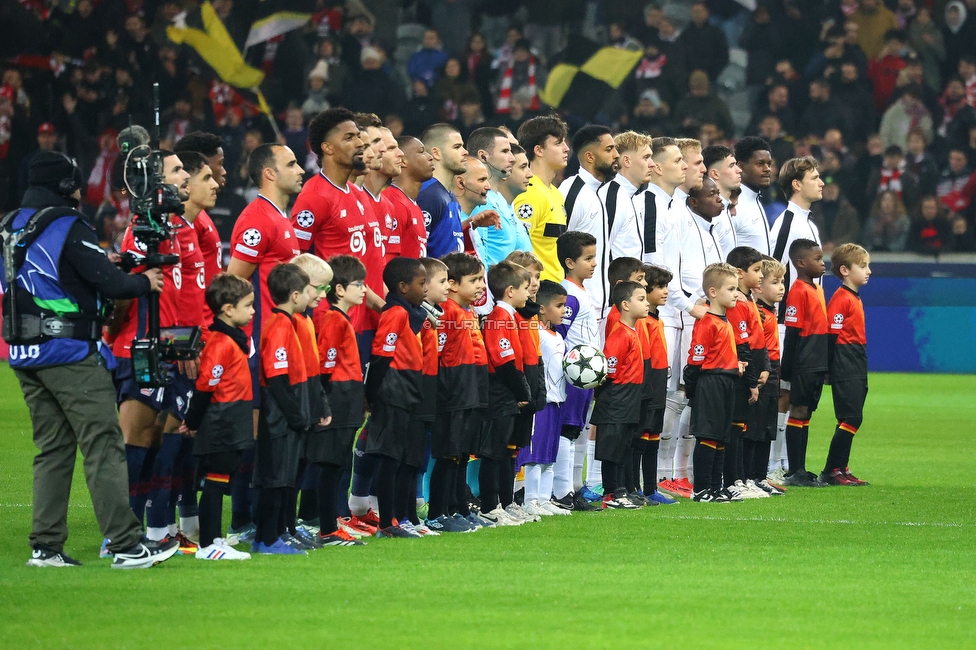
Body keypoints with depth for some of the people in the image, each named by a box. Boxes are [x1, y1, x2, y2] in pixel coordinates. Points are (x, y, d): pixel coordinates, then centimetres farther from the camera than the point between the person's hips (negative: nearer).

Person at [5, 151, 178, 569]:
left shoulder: (11, 229, 13)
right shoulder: (68, 228, -12)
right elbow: (108, 283, -15)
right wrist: (145, 282, 5)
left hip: (25, 355, 8)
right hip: (71, 355, -8)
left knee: (53, 449, 13)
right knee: (104, 447, -6)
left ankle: (46, 547, 9)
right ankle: (126, 545, -9)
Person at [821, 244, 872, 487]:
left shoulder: (855, 298, 17)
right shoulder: (841, 299, -13)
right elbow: (831, 334, -16)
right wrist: (830, 369, -17)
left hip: (856, 367, 10)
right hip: (845, 367, -10)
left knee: (851, 419, 11)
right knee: (851, 419, -11)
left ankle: (840, 469, 15)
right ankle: (832, 471, -9)